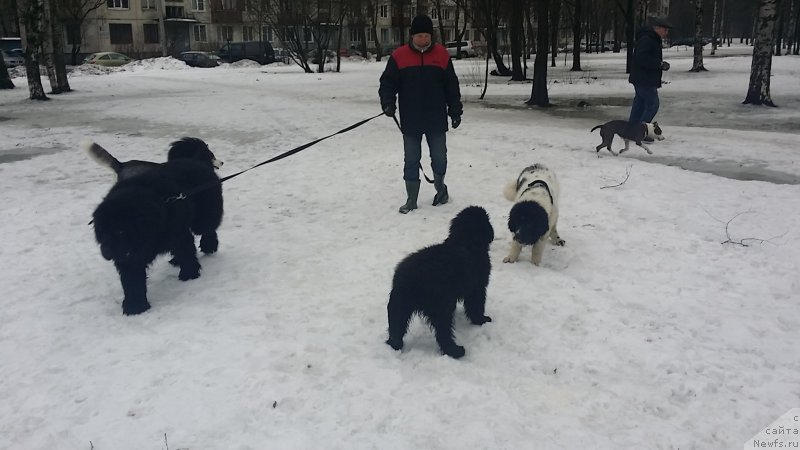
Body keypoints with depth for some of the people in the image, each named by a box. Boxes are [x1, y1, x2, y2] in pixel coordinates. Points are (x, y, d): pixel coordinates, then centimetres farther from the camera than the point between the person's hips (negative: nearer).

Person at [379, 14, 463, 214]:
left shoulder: (441, 54, 1)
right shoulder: (399, 56, -2)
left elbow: (451, 85, 6)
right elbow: (388, 83, 2)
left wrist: (455, 111, 6)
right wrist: (388, 103, -15)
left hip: (436, 119, 1)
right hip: (410, 121, 0)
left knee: (439, 158, 10)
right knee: (411, 160, 5)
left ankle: (440, 187, 35)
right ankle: (411, 199, 14)